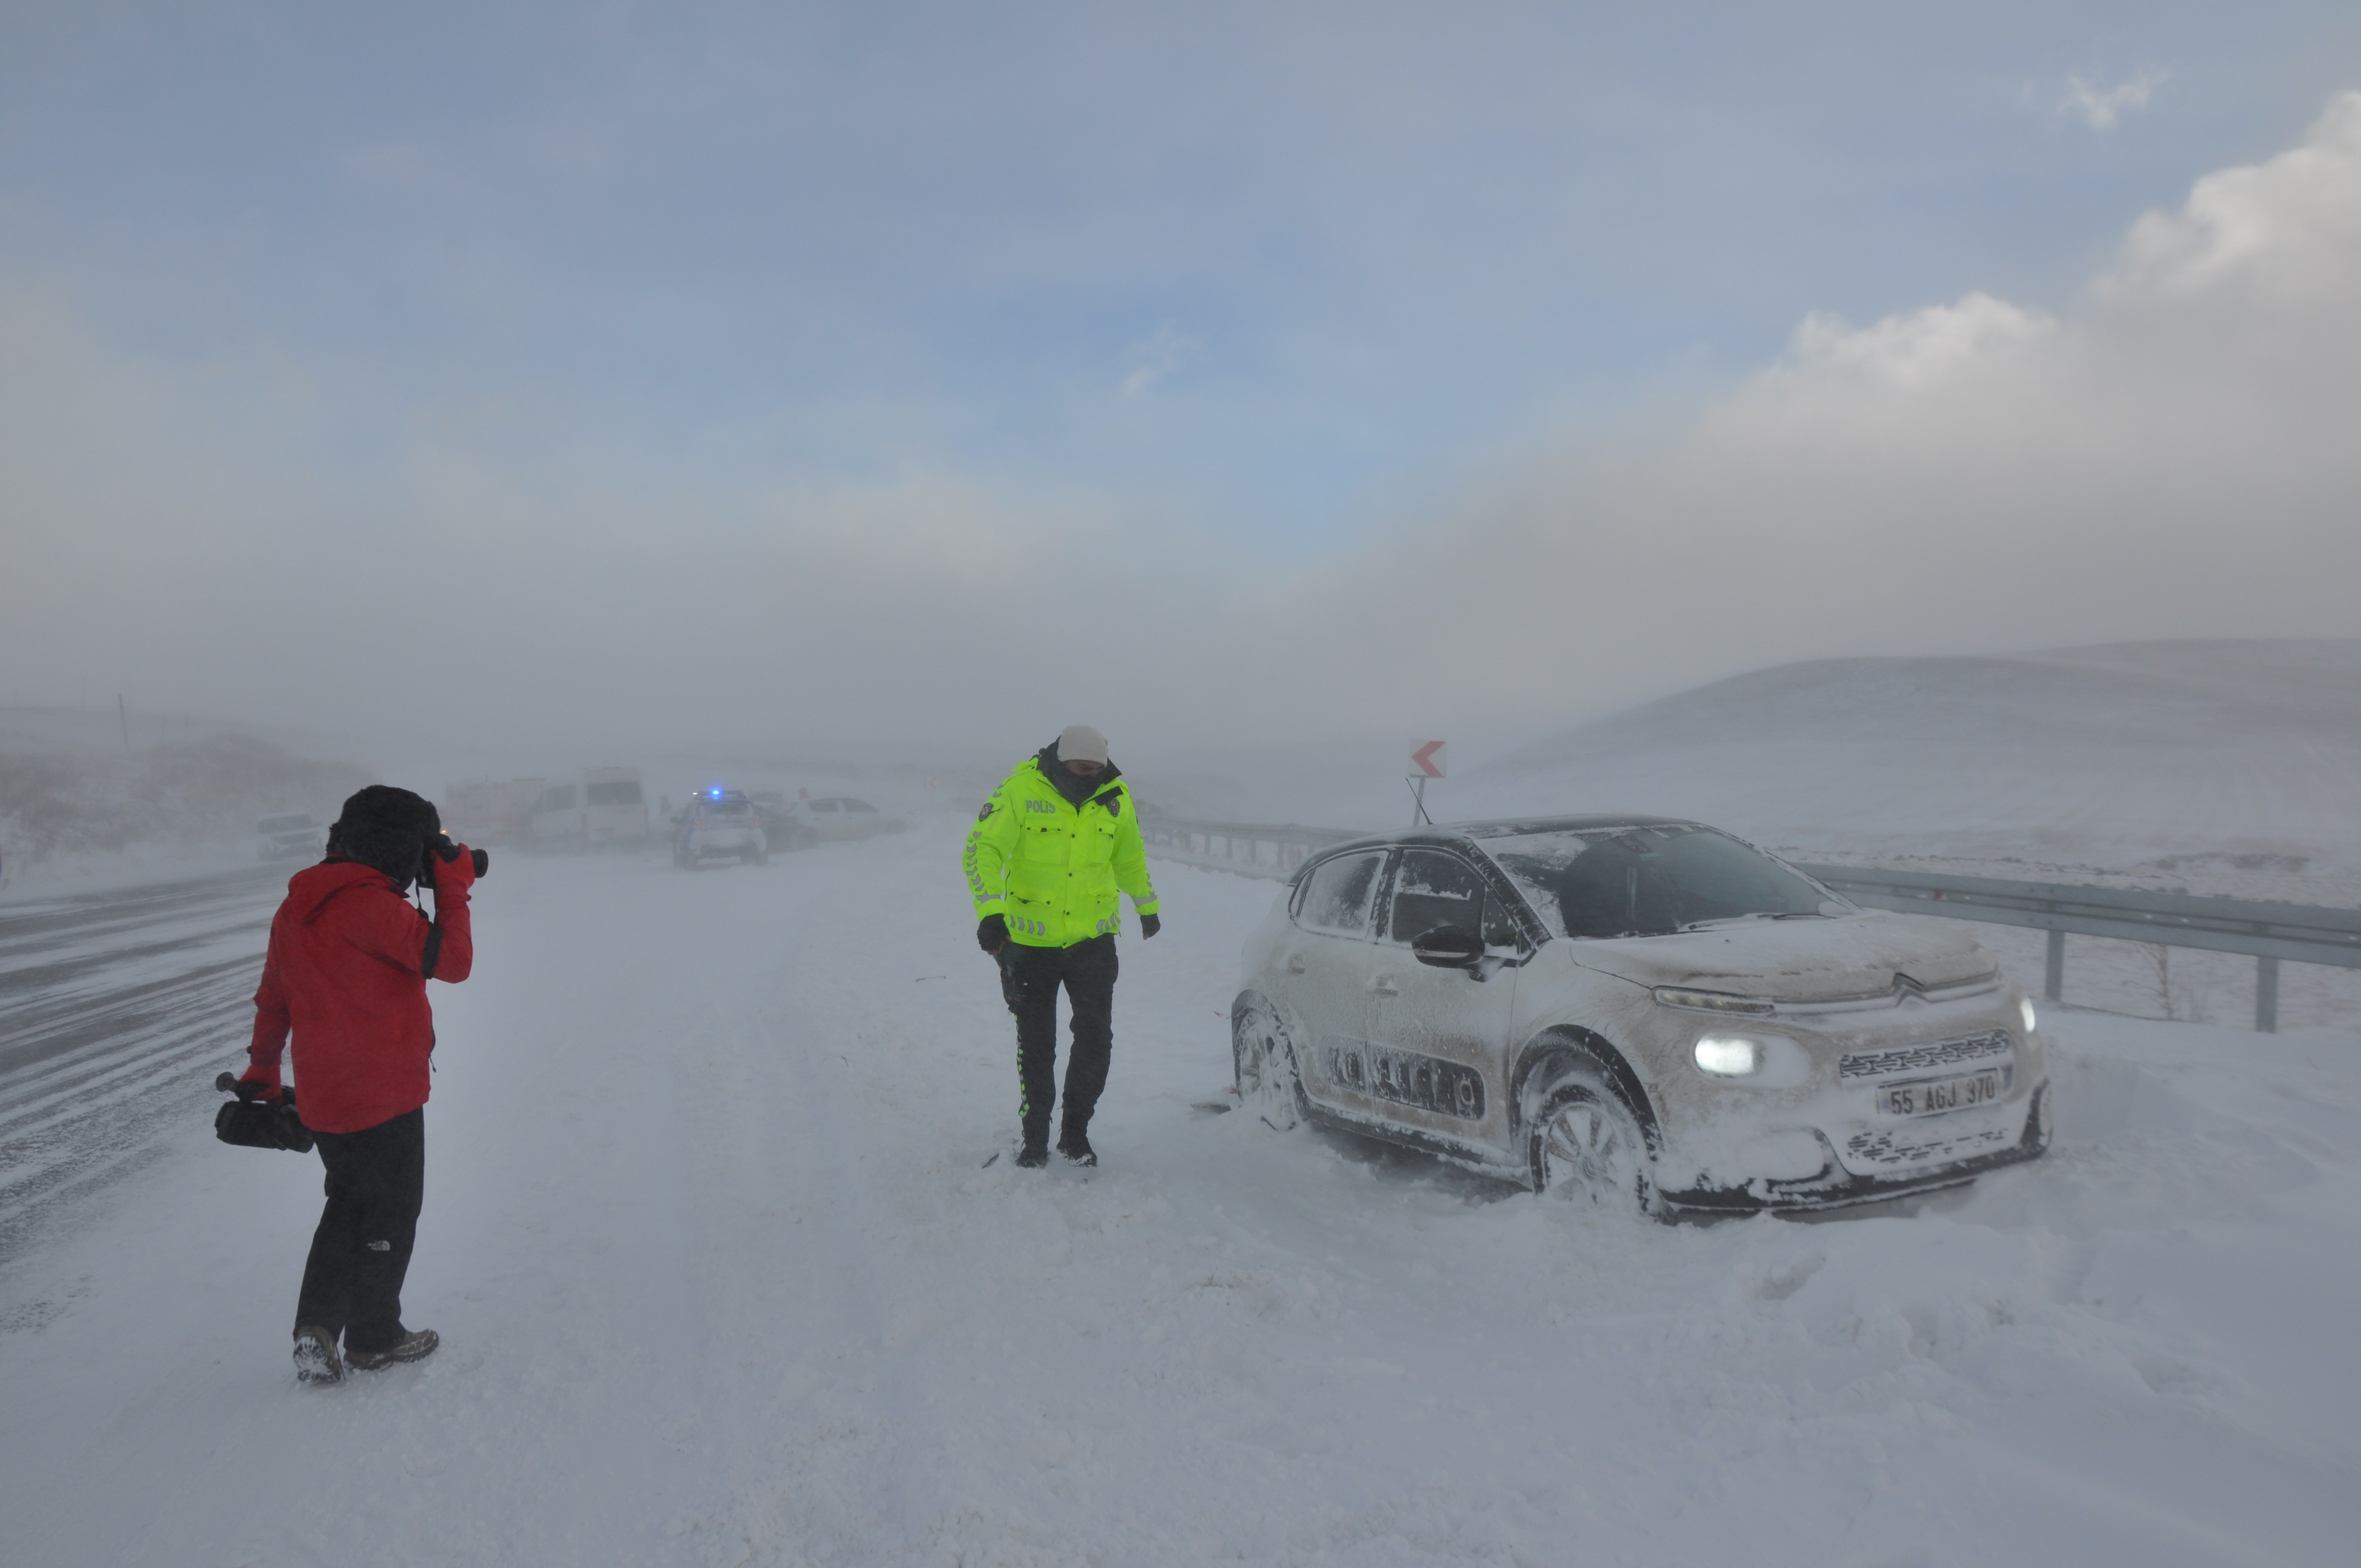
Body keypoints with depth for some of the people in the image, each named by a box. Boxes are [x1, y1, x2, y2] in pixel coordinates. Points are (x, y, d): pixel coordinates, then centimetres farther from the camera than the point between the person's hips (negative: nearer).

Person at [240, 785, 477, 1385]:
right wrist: (455, 886, -12)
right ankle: (375, 1339, 23)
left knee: (349, 1203, 23)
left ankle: (317, 1329, 15)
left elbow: (272, 998, 16)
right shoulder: (374, 906, -20)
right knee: (390, 1216, 10)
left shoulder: (294, 908, 6)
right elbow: (452, 962, -21)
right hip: (386, 1097, -7)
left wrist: (261, 1069, 28)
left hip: (320, 1099, 7)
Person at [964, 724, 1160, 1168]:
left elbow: (1129, 857, 18)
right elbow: (981, 849, -15)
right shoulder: (1021, 790, -14)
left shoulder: (1115, 798, -1)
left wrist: (1147, 906, 29)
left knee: (1096, 1038, 0)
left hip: (1093, 939, 3)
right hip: (1030, 942, -2)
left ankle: (1076, 1132, 18)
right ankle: (1035, 1138, 24)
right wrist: (990, 911, -26)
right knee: (1035, 1044, 8)